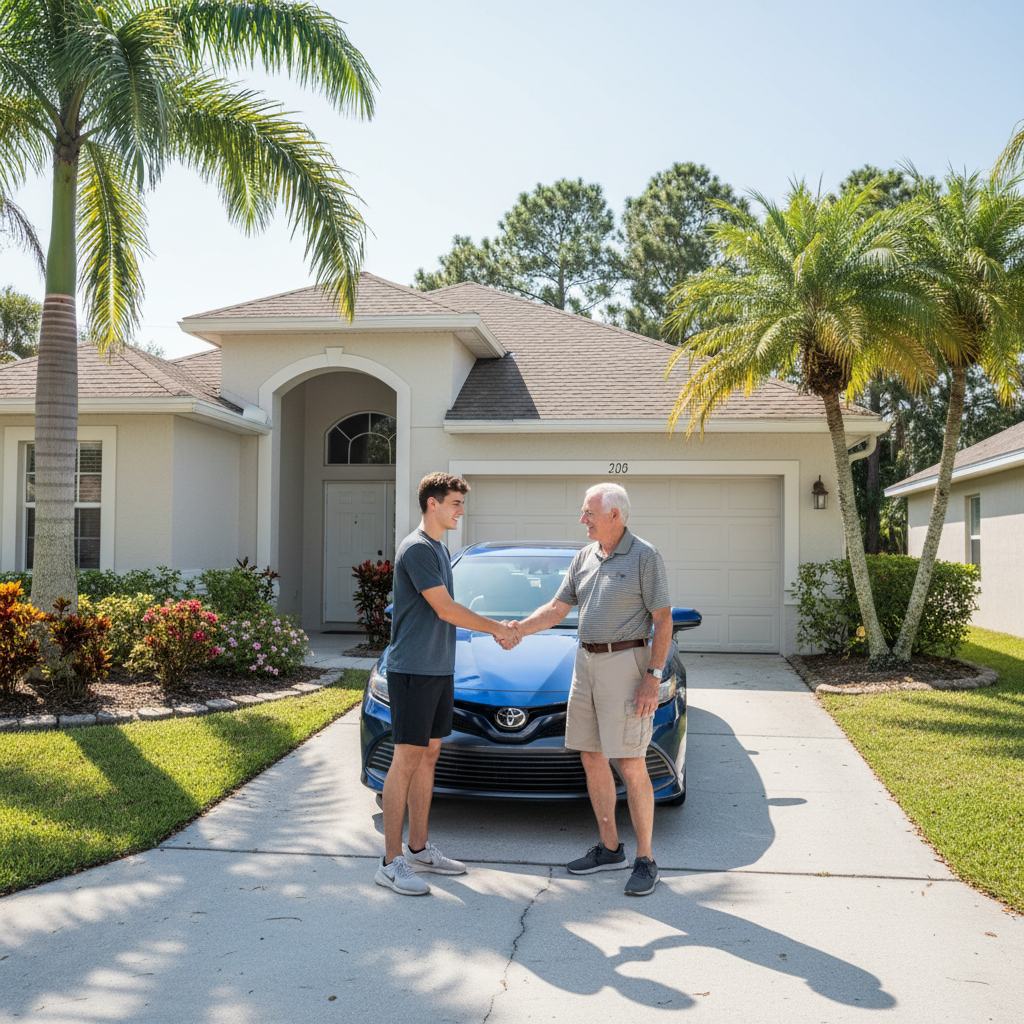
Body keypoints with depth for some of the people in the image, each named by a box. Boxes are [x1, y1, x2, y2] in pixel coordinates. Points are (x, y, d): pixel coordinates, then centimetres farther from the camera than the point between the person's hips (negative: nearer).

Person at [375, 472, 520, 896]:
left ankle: (418, 848, 22)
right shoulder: (417, 549, -14)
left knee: (429, 755, 13)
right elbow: (445, 610, -16)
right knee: (407, 760, -7)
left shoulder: (439, 549, 16)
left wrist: (496, 630, 13)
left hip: (439, 670, 9)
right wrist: (497, 628, -6)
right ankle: (391, 862, -2)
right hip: (412, 670, -9)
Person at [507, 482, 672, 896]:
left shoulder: (645, 556, -9)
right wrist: (518, 629, -5)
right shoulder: (584, 558, 11)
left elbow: (663, 621, -10)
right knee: (591, 758, 10)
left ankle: (645, 861, 2)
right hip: (586, 662, 7)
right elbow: (557, 609, 12)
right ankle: (609, 849, 22)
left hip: (626, 665, -7)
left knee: (631, 766, -8)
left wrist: (653, 679, -17)